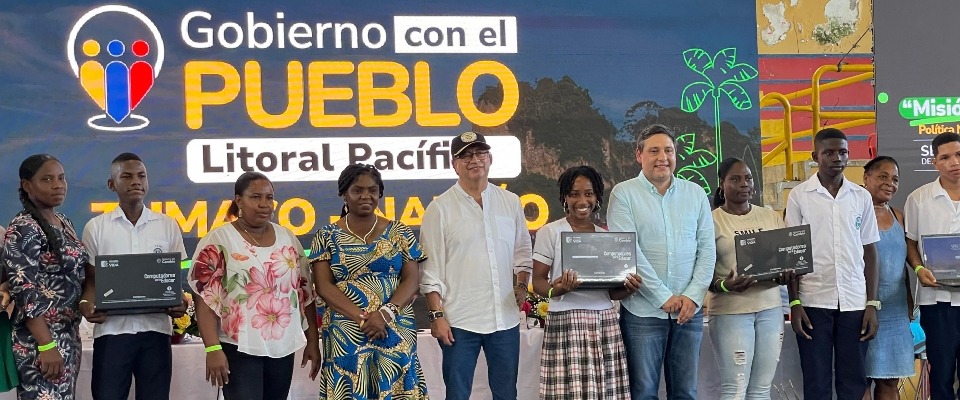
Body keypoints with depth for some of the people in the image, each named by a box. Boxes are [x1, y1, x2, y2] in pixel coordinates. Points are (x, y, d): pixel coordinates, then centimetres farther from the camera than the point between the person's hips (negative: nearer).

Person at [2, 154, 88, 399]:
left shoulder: (65, 223, 12)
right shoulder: (23, 229, -12)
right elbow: (24, 291, -17)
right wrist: (46, 346, -22)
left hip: (69, 335, 8)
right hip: (41, 339, -8)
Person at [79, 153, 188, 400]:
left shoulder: (168, 226, 8)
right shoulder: (96, 227, 5)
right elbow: (91, 278, 6)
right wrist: (86, 303, -15)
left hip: (155, 328, 1)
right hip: (112, 329, -1)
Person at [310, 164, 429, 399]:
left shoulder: (399, 233, 7)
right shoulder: (328, 237, 4)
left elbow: (412, 280, 1)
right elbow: (324, 286, -3)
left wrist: (386, 313, -16)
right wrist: (362, 317, -16)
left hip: (396, 334, 1)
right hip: (345, 335, -1)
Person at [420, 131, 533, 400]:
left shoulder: (510, 202, 9)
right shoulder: (440, 208, -1)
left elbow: (522, 253, 16)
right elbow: (430, 269, -2)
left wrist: (521, 286, -1)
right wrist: (437, 315, -7)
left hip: (505, 318, 3)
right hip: (459, 321, -3)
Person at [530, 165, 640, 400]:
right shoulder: (550, 232, 1)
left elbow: (611, 291, 16)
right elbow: (537, 282, -3)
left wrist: (629, 288, -6)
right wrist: (556, 289, -25)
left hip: (605, 323, 4)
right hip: (566, 322, -4)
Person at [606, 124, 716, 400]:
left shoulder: (696, 193, 9)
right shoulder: (624, 194, -3)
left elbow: (707, 249, 6)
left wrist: (693, 296, -7)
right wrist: (664, 297, -12)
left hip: (689, 309, 3)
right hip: (642, 311, -3)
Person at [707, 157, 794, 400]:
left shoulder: (771, 217, 12)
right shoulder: (712, 221, -2)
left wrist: (786, 275, -8)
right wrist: (723, 285, -25)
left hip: (770, 308, 5)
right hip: (730, 311, -5)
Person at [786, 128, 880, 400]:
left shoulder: (861, 197, 7)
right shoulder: (799, 196, 1)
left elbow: (869, 251, 9)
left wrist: (873, 303, 3)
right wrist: (794, 303, -4)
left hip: (855, 302, 2)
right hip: (813, 301, -2)